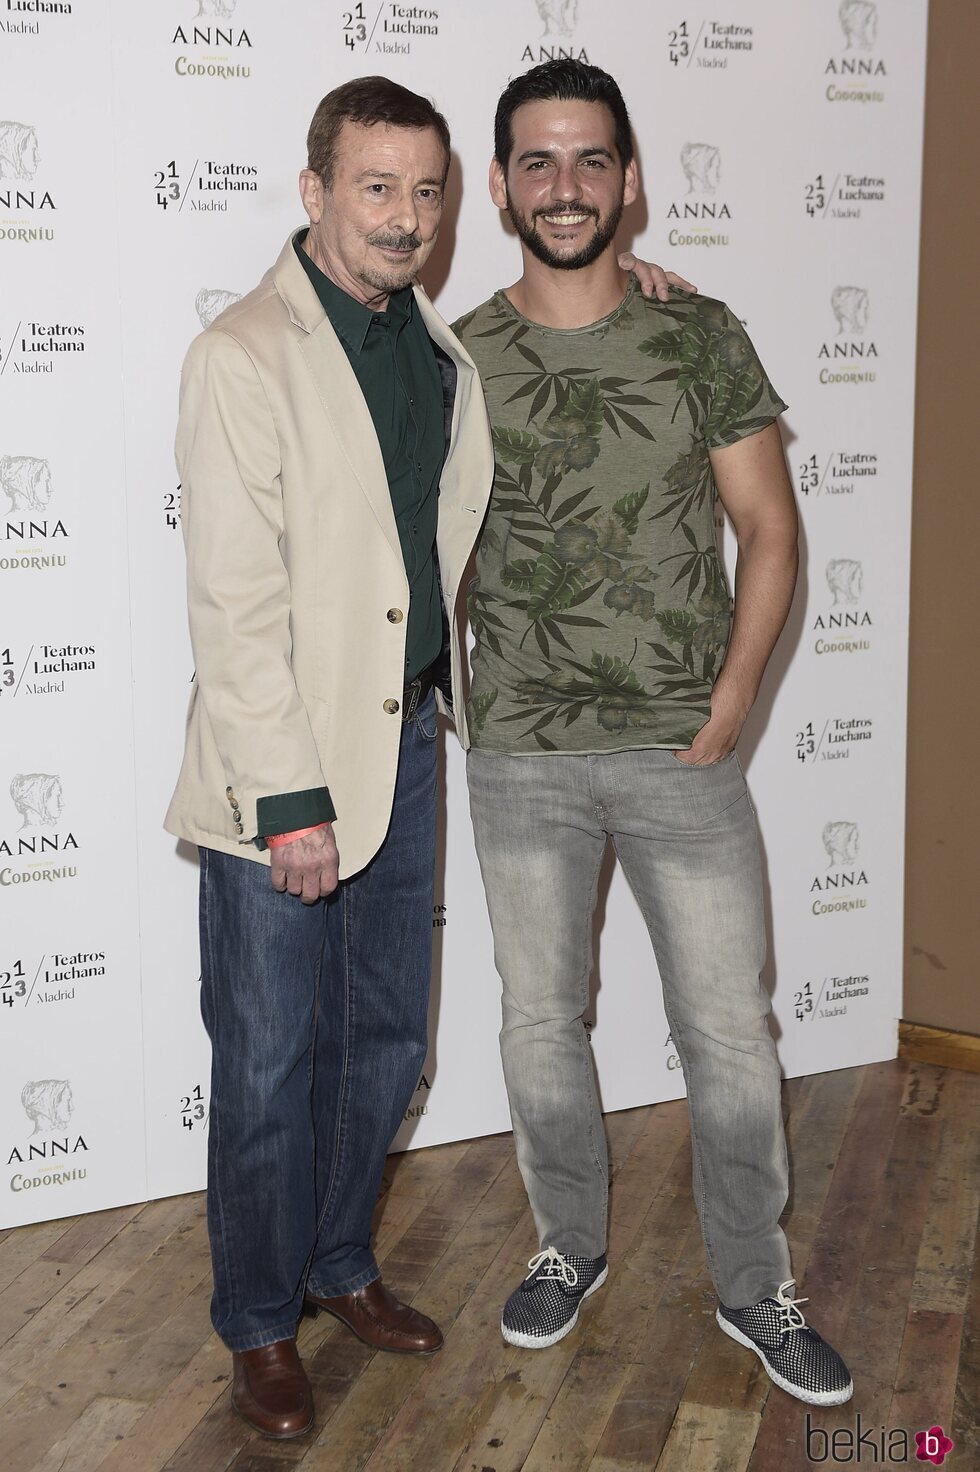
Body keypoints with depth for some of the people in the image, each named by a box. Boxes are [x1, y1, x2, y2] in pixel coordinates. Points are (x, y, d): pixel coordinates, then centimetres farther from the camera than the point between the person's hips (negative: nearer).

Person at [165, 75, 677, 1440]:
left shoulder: (443, 345, 8)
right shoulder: (242, 355, -14)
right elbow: (234, 601, -18)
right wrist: (287, 799, -20)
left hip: (406, 741, 7)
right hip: (280, 772, -6)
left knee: (384, 1042, 18)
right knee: (269, 1065, 6)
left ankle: (340, 1261, 39)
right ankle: (260, 1320, 27)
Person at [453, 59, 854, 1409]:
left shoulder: (701, 340, -2)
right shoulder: (457, 361, 1)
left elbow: (769, 535, 0)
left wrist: (725, 714, -7)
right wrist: (446, 710, -1)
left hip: (683, 752, -1)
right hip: (519, 760, 1)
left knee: (729, 1030, 5)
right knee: (541, 1021, 14)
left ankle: (756, 1288, 24)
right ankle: (571, 1245, 35)